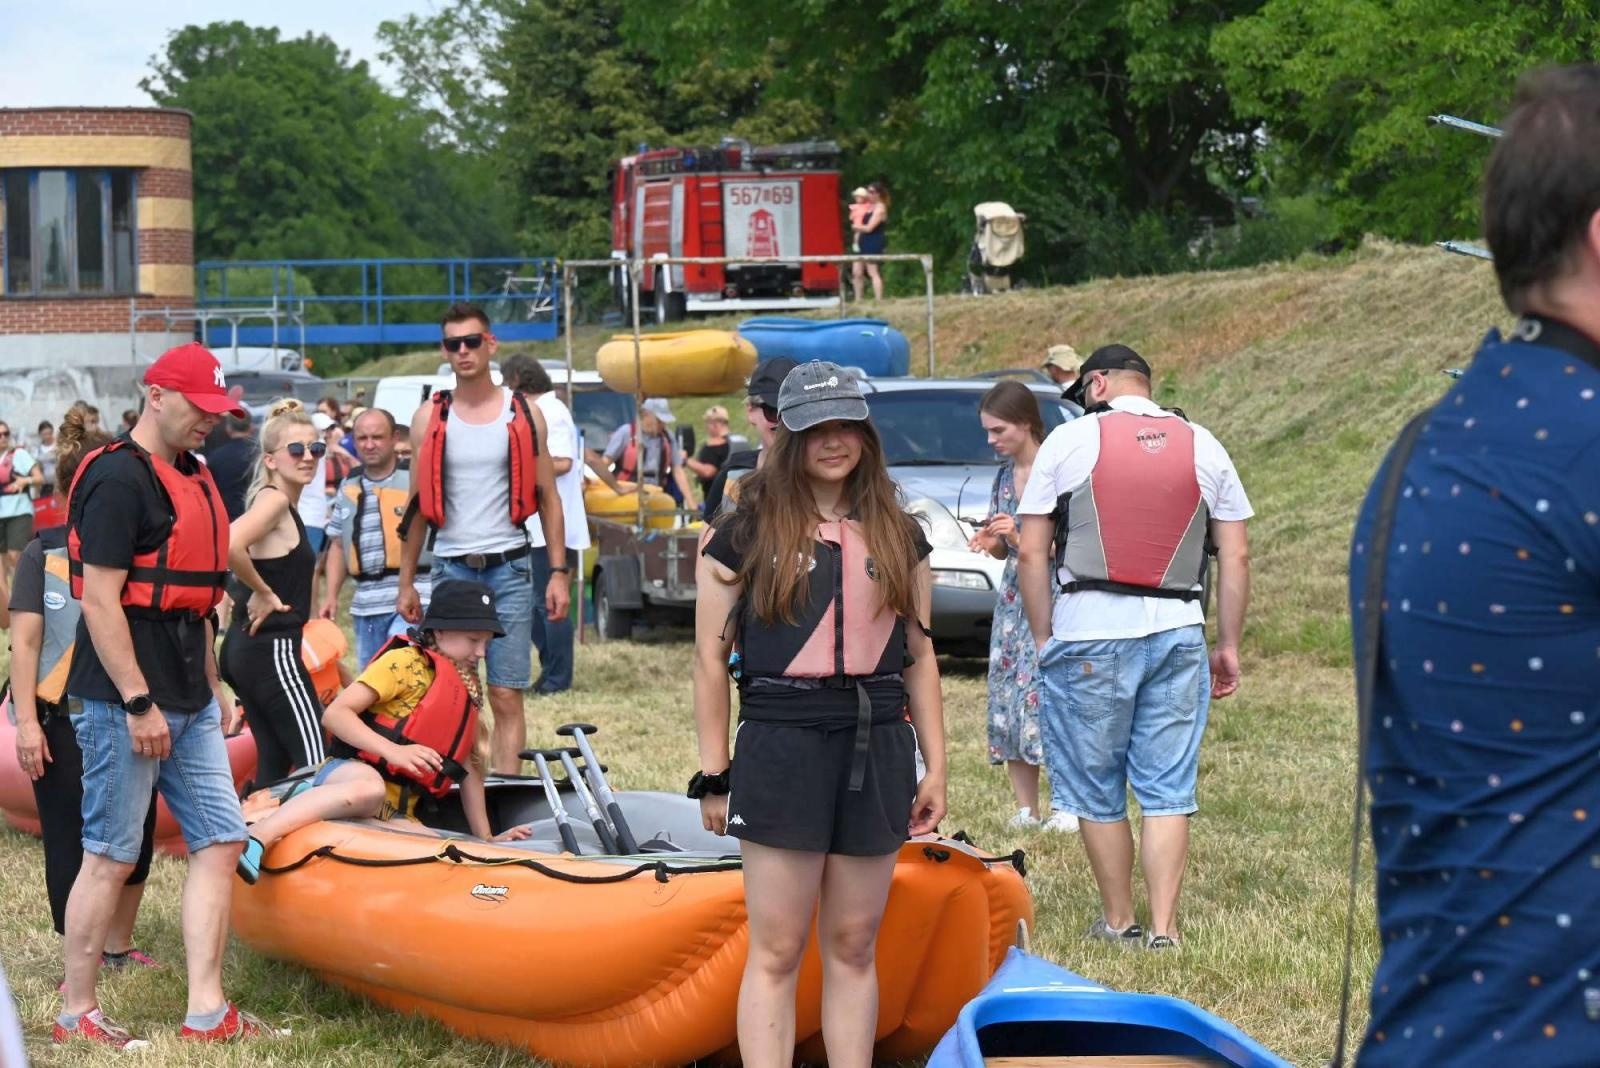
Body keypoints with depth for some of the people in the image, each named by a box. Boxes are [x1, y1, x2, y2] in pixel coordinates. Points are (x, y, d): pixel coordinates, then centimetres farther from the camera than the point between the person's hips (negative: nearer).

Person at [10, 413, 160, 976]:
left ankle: (118, 947, 26)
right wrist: (26, 720, -10)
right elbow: (25, 640, -4)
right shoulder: (43, 554, -2)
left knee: (133, 835, 8)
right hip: (63, 719, -3)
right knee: (73, 843, -1)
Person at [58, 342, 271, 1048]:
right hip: (125, 702, -9)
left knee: (220, 840, 5)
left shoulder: (191, 478, 16)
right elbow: (99, 600, -19)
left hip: (186, 701, 9)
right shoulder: (118, 478, -14)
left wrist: (209, 688, 21)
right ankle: (76, 1015, 9)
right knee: (112, 856, -2)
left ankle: (206, 1013, 7)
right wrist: (139, 703, -21)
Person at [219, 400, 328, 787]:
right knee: (314, 763, -10)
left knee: (273, 765, 13)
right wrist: (263, 593, -17)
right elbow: (229, 546, -31)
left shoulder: (277, 502, 14)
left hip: (245, 649, 10)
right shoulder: (275, 499, -13)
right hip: (272, 650, -10)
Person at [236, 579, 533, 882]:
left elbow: (468, 769, 23)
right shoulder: (405, 661, -2)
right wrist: (394, 751, -22)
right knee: (371, 788, -45)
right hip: (350, 773, -7)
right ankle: (256, 836, -44)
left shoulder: (467, 693, 22)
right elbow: (336, 713, -11)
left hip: (397, 816, 7)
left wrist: (486, 839, 15)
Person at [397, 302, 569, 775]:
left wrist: (559, 572, -1)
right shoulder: (429, 419, 8)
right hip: (450, 568, 1)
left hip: (509, 568, -1)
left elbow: (548, 498, 6)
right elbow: (418, 506, 10)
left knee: (506, 698, -3)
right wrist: (406, 582, 6)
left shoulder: (524, 415, 5)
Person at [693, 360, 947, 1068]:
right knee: (777, 951, -3)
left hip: (878, 749, 4)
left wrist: (935, 765, 11)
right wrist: (714, 776, -3)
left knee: (854, 948, 9)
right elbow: (710, 659, 0)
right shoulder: (745, 534, 0)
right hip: (780, 745, -4)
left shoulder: (899, 536, 11)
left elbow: (918, 657, 15)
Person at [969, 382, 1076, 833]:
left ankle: (1068, 808, -9)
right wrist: (992, 542, 0)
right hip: (1013, 597, 7)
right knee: (1008, 694, 3)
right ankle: (1025, 809, 7)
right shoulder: (1004, 475, 13)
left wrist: (1021, 535, -17)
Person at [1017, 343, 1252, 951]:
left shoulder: (1070, 439, 1)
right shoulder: (1203, 446, 11)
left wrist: (1043, 638, 5)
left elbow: (1031, 553, -2)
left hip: (1090, 631, -3)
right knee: (1168, 792, 4)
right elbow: (1235, 558, 9)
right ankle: (1163, 929, 0)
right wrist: (1228, 645, 15)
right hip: (1178, 629, 3)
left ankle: (1117, 922, 18)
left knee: (1096, 791, 9)